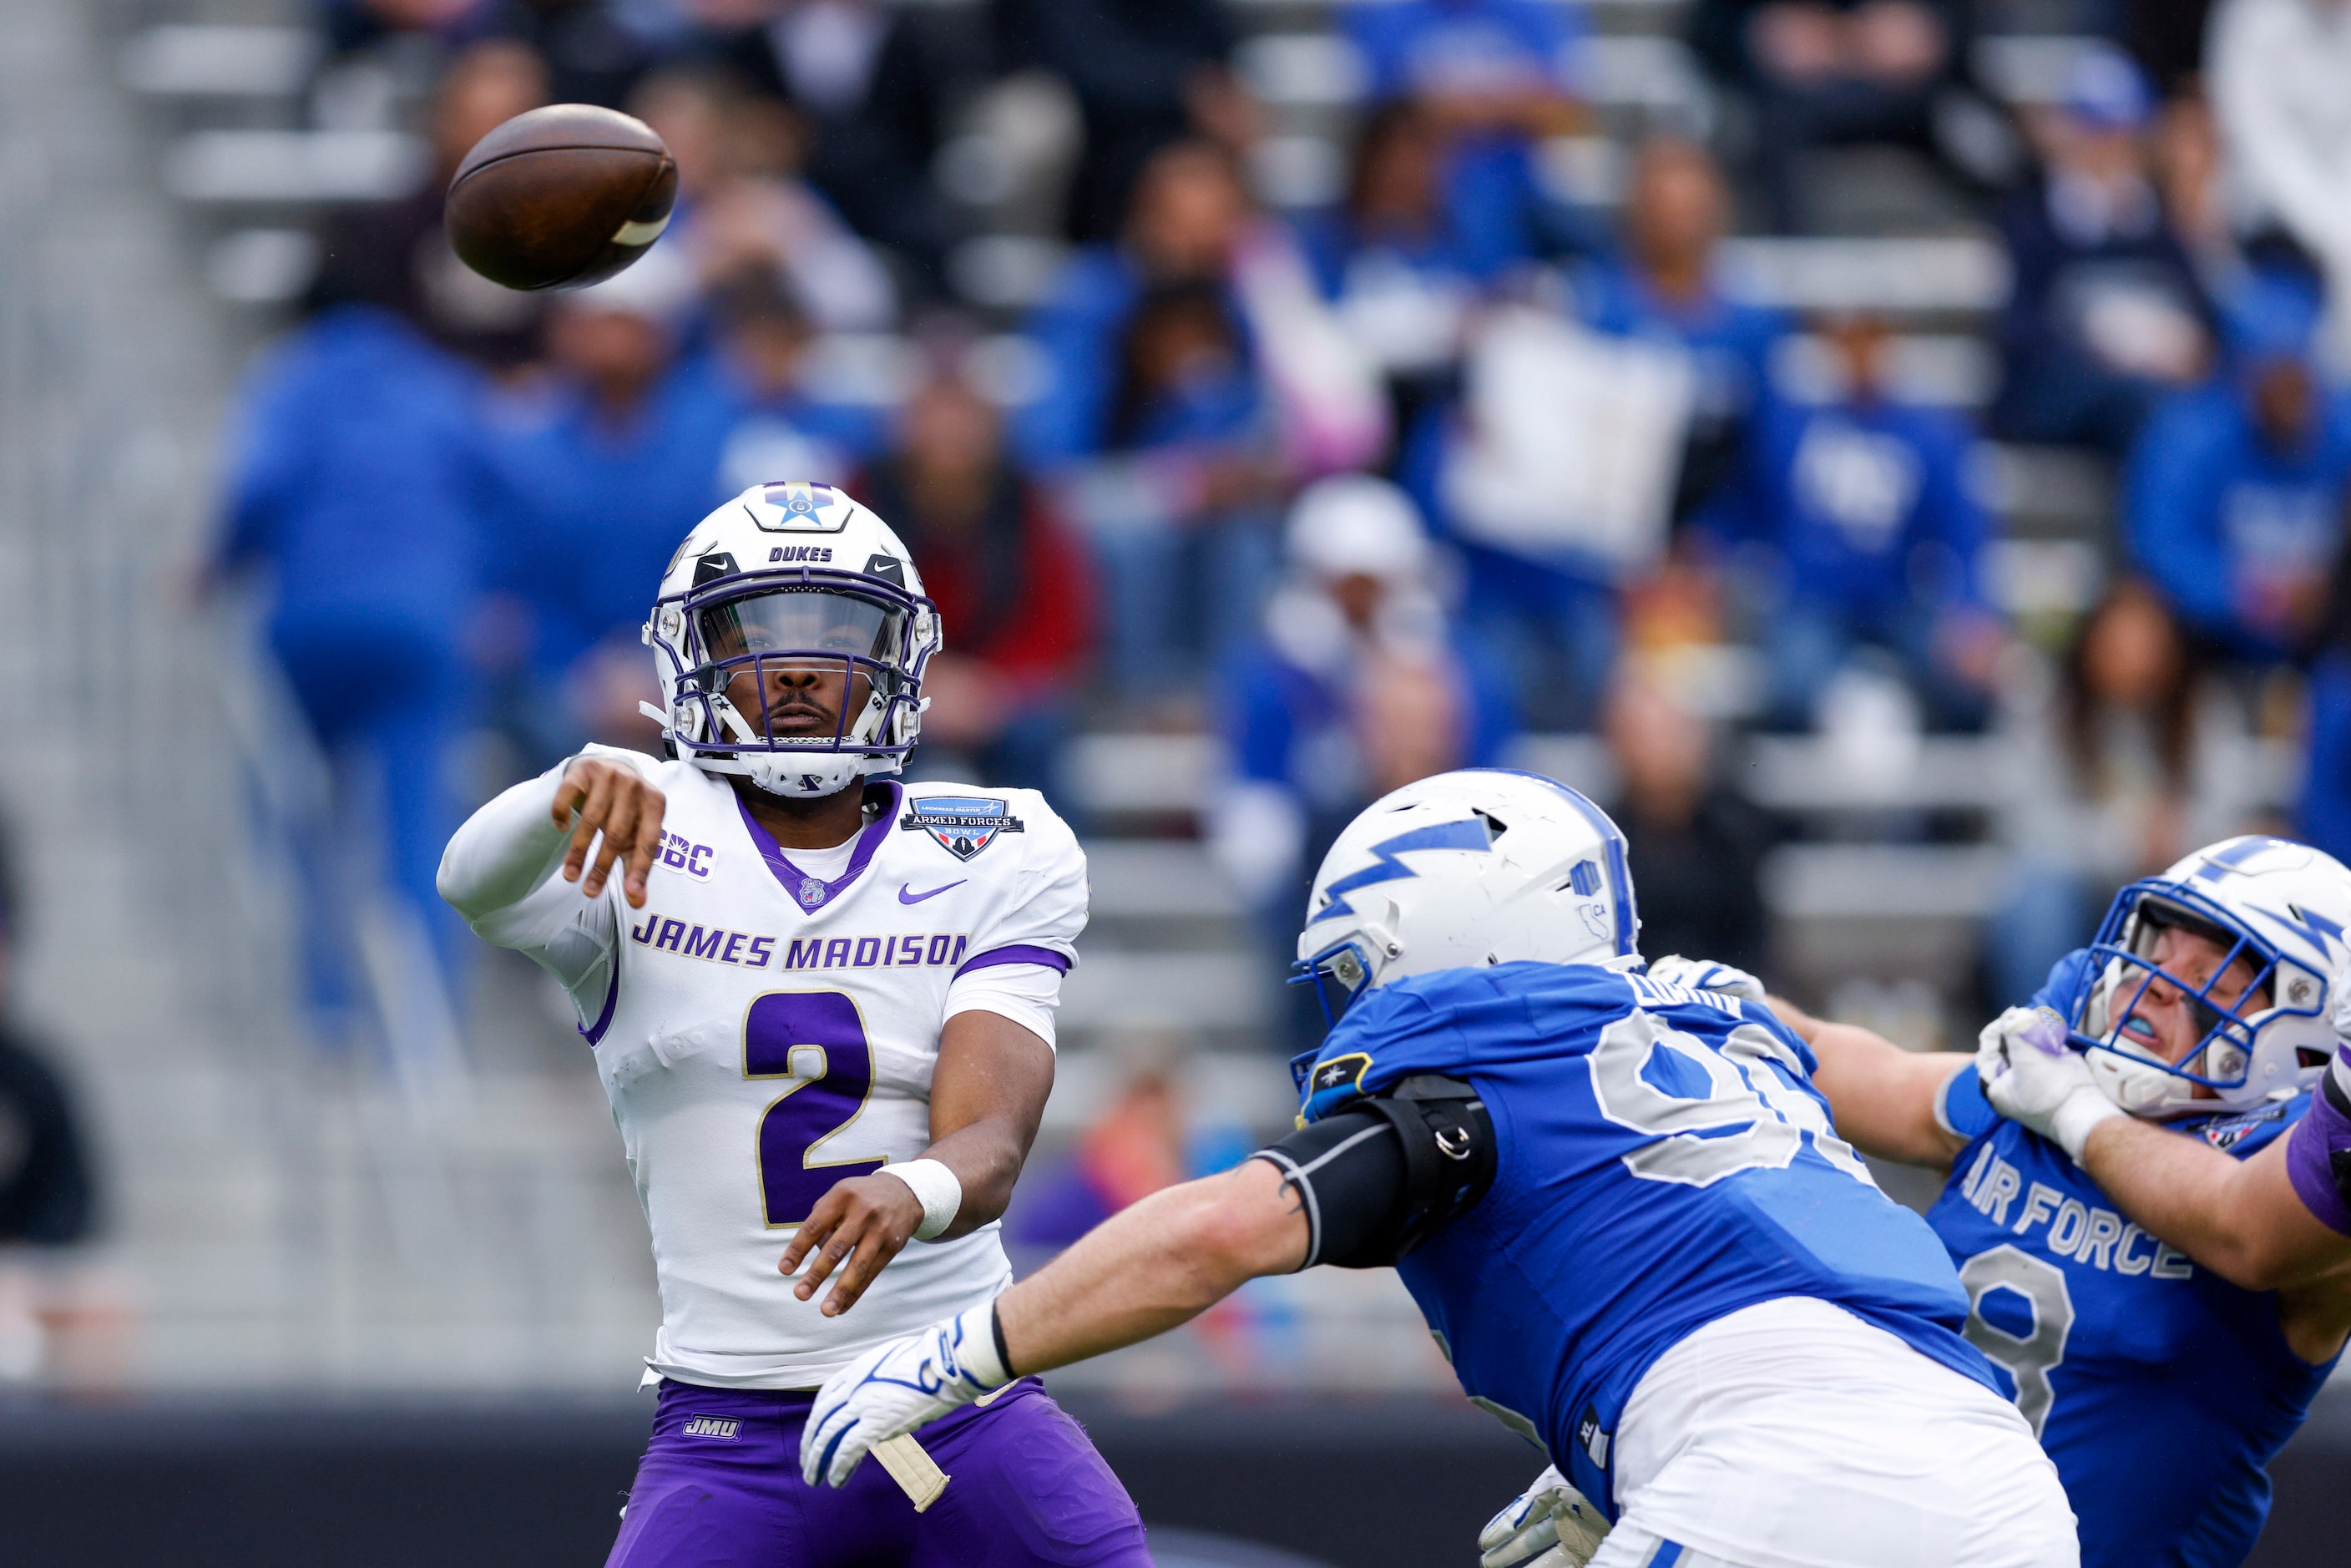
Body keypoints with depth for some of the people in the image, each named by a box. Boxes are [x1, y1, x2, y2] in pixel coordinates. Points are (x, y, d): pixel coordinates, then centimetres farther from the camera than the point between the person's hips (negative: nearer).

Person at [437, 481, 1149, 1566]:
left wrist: (913, 1191, -35)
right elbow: (474, 879, -24)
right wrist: (576, 790, -48)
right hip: (731, 1426, -2)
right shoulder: (632, 839, 0)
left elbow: (989, 1146, -9)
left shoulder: (993, 861, 4)